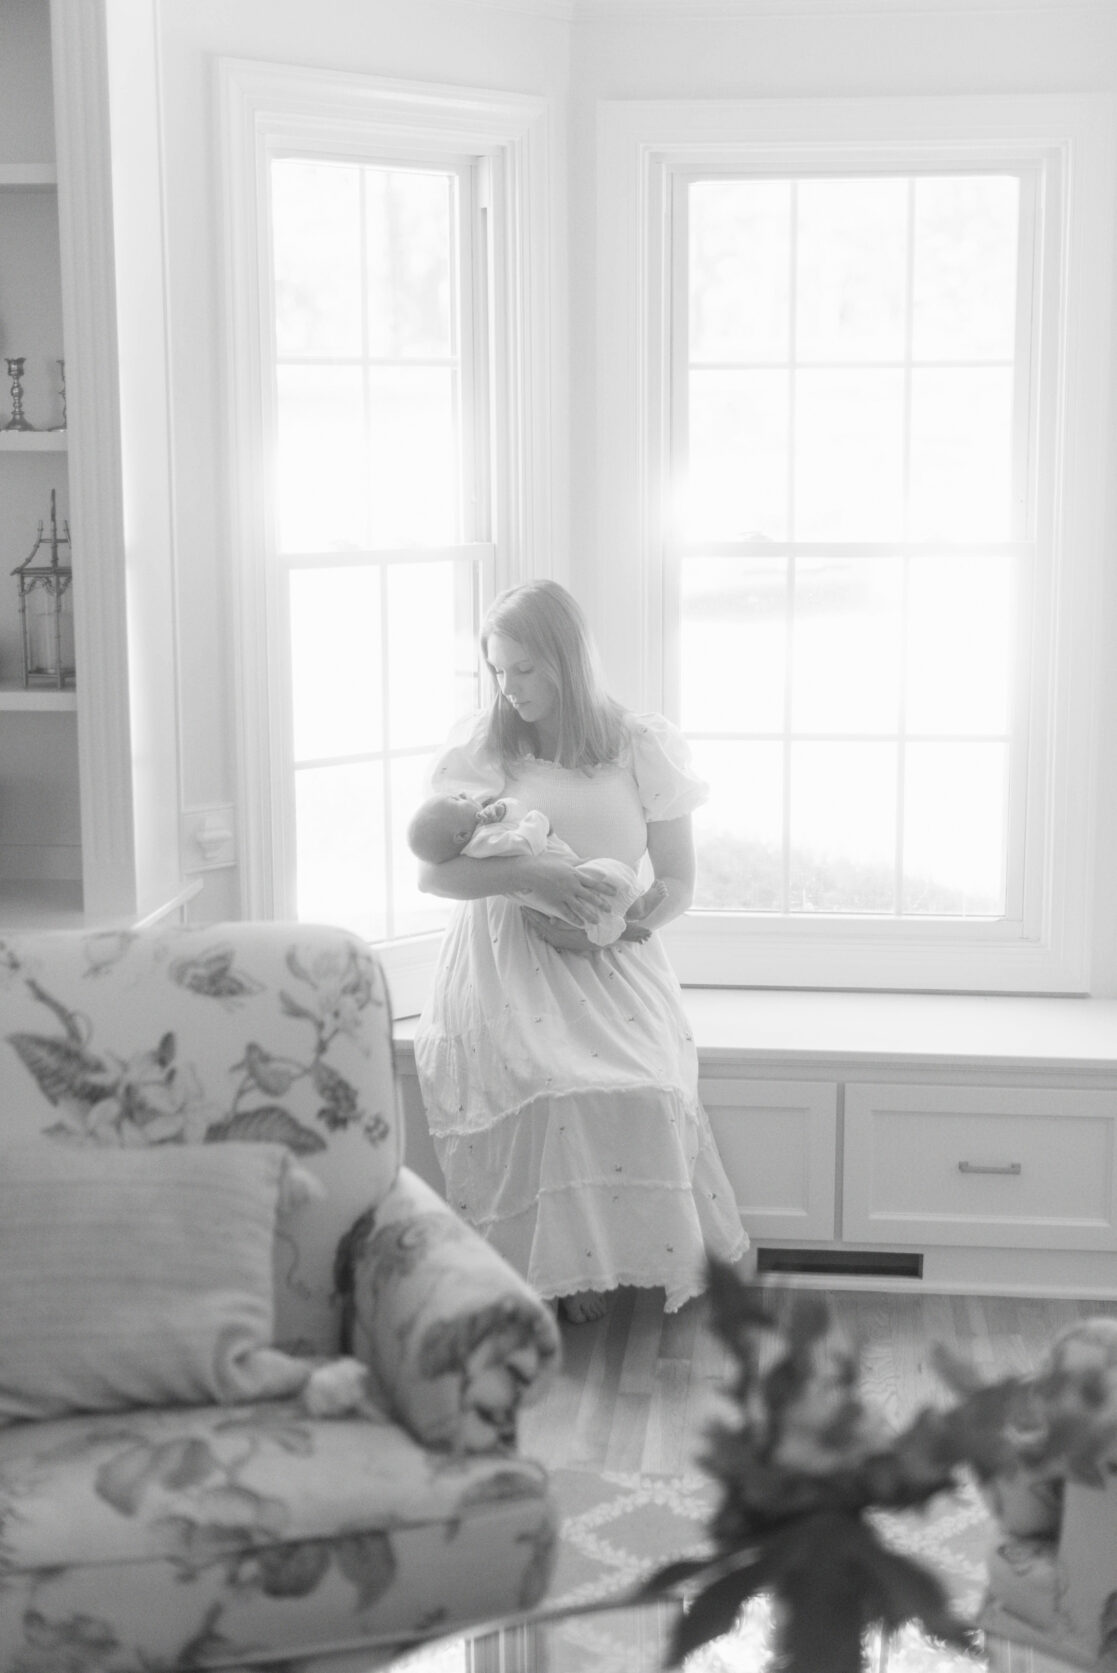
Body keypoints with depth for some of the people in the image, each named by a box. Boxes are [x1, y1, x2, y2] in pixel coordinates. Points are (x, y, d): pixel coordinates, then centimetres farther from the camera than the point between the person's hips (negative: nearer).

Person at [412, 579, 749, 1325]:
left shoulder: (641, 745, 4)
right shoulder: (479, 746, 6)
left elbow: (678, 882, 6)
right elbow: (433, 870, -2)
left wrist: (615, 928, -14)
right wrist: (536, 877, -19)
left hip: (607, 960, 0)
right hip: (504, 956, 0)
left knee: (634, 1087, -29)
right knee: (542, 1082, -30)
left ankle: (593, 1257, -13)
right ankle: (556, 1263, -14)